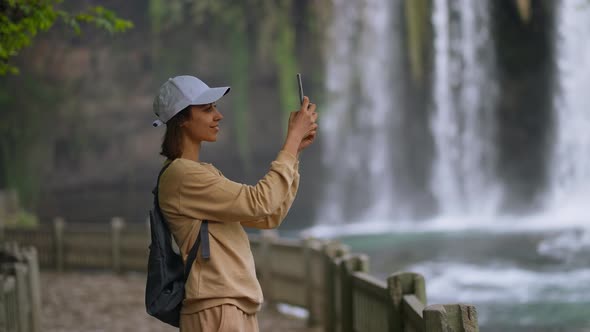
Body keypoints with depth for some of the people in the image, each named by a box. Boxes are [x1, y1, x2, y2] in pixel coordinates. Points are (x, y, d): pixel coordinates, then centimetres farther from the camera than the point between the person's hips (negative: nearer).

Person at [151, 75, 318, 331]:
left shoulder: (205, 172, 18)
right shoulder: (182, 175, -13)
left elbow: (269, 216, 15)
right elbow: (261, 202, -18)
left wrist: (295, 150, 8)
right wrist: (293, 138, -11)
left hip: (237, 309, 10)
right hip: (216, 311, -10)